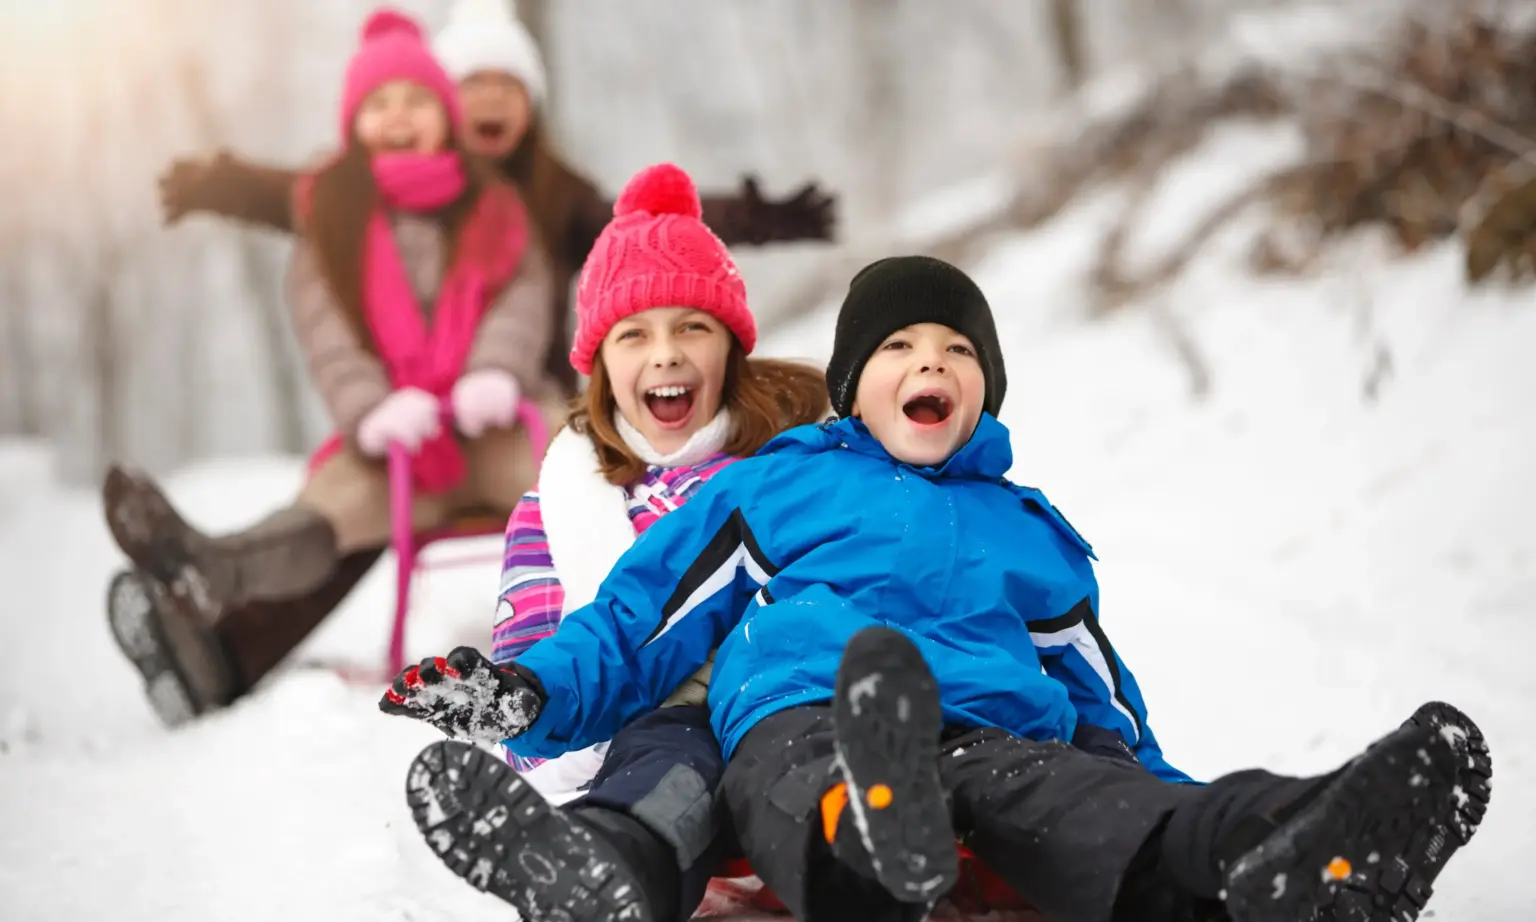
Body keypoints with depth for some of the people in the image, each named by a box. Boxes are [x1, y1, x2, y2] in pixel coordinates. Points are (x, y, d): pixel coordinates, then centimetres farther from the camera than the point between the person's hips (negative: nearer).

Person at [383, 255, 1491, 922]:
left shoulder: (1031, 531, 35)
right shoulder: (773, 486, 27)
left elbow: (1102, 702, 33)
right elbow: (642, 616, 22)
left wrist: (1194, 822, 18)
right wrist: (535, 692, 2)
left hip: (1004, 739, 2)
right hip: (805, 720, -2)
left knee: (1123, 815, -36)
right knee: (817, 795, -44)